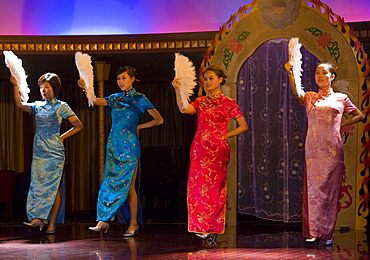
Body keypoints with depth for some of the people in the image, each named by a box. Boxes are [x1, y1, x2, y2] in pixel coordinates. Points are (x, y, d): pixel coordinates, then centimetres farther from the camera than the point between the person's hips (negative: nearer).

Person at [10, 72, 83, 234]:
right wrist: (15, 86, -10)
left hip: (53, 152, -5)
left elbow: (78, 126, 1)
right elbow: (19, 105, -1)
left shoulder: (61, 106, 1)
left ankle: (52, 223, -5)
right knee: (37, 184, -3)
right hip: (38, 152, 5)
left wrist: (62, 137, -1)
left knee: (53, 186, -5)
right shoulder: (37, 106, 13)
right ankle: (38, 218, -4)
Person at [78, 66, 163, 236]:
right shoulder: (115, 99, 13)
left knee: (127, 184, -6)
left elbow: (159, 120, -3)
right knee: (109, 182, 0)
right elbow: (95, 101, -1)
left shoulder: (139, 99, 0)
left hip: (129, 146, -5)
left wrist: (138, 127, -1)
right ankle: (104, 221, -1)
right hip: (114, 145, 5)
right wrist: (85, 88, -18)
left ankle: (133, 223, 1)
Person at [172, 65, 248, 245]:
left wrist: (225, 135, -3)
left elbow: (243, 126, 4)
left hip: (217, 149, -4)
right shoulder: (200, 102, 12)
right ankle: (202, 228, 5)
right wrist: (177, 90, -16)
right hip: (199, 148, 4)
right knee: (198, 186, -1)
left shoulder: (228, 103, 3)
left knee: (214, 186, -3)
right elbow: (184, 109, -8)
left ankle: (213, 229, 1)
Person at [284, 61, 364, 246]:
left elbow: (360, 115, 19)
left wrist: (342, 124, 6)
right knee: (313, 189, -3)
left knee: (330, 190, -1)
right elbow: (296, 92, -12)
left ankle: (328, 234, 3)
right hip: (313, 149, 1)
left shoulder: (341, 98, 10)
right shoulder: (309, 97, 10)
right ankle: (313, 232, -1)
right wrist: (290, 73, -29)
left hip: (332, 150, -1)